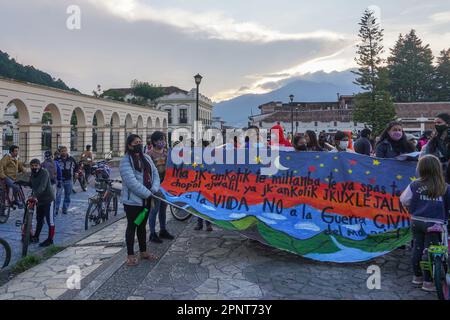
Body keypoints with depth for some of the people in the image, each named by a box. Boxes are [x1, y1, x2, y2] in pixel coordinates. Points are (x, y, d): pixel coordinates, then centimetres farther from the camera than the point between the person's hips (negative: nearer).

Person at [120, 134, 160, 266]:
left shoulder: (147, 158, 9)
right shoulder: (126, 161, -13)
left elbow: (155, 174, 6)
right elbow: (132, 182, -22)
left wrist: (154, 189, -11)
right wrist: (148, 194, -20)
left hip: (147, 199, 6)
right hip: (132, 200, -6)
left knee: (142, 225, 17)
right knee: (132, 226, 4)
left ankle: (143, 252, 29)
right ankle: (130, 255, 16)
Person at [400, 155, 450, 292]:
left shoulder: (415, 185, -5)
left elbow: (404, 200, 2)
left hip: (417, 222, 2)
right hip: (434, 224, -2)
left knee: (417, 247, 14)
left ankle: (417, 275, 28)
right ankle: (427, 281, 11)